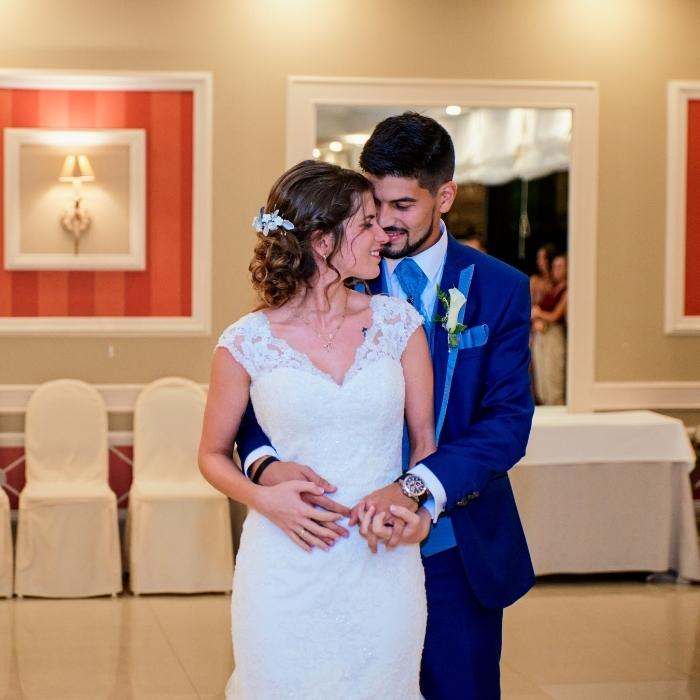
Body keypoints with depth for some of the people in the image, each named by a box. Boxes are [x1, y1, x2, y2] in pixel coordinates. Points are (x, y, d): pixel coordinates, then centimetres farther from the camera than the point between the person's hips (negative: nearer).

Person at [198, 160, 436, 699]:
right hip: (285, 570, -2)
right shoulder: (246, 344, -5)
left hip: (385, 568, 2)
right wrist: (264, 497, -12)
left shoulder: (398, 323, 1)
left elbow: (425, 439, 9)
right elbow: (213, 455, 7)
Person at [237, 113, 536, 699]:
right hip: (355, 539, 1)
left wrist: (417, 489, -27)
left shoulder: (500, 289, -4)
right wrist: (265, 462, -27)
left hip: (457, 549, 0)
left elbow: (509, 419, -12)